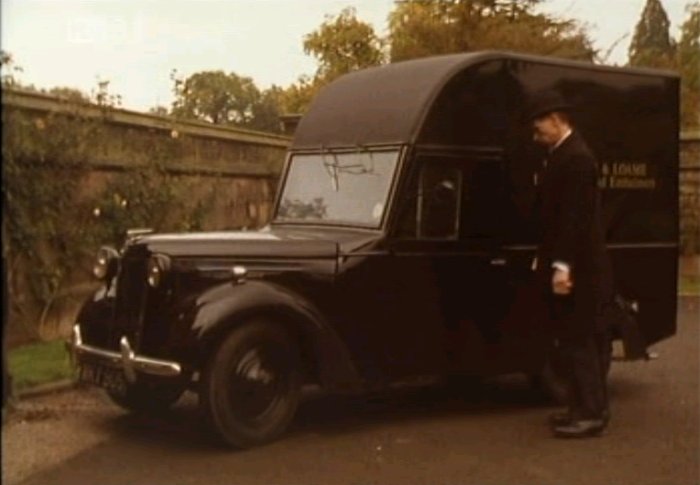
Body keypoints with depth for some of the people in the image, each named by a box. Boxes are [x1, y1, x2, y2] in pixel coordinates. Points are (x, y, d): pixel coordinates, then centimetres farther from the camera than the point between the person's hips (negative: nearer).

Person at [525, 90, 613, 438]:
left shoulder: (575, 158, -17)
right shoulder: (562, 155, 14)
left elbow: (575, 217, -23)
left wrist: (563, 267, -24)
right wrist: (547, 262, 17)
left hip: (576, 270, -10)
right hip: (565, 266, 10)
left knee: (578, 341, -5)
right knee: (577, 340, 14)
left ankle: (591, 413, 2)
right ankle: (583, 407, 22)